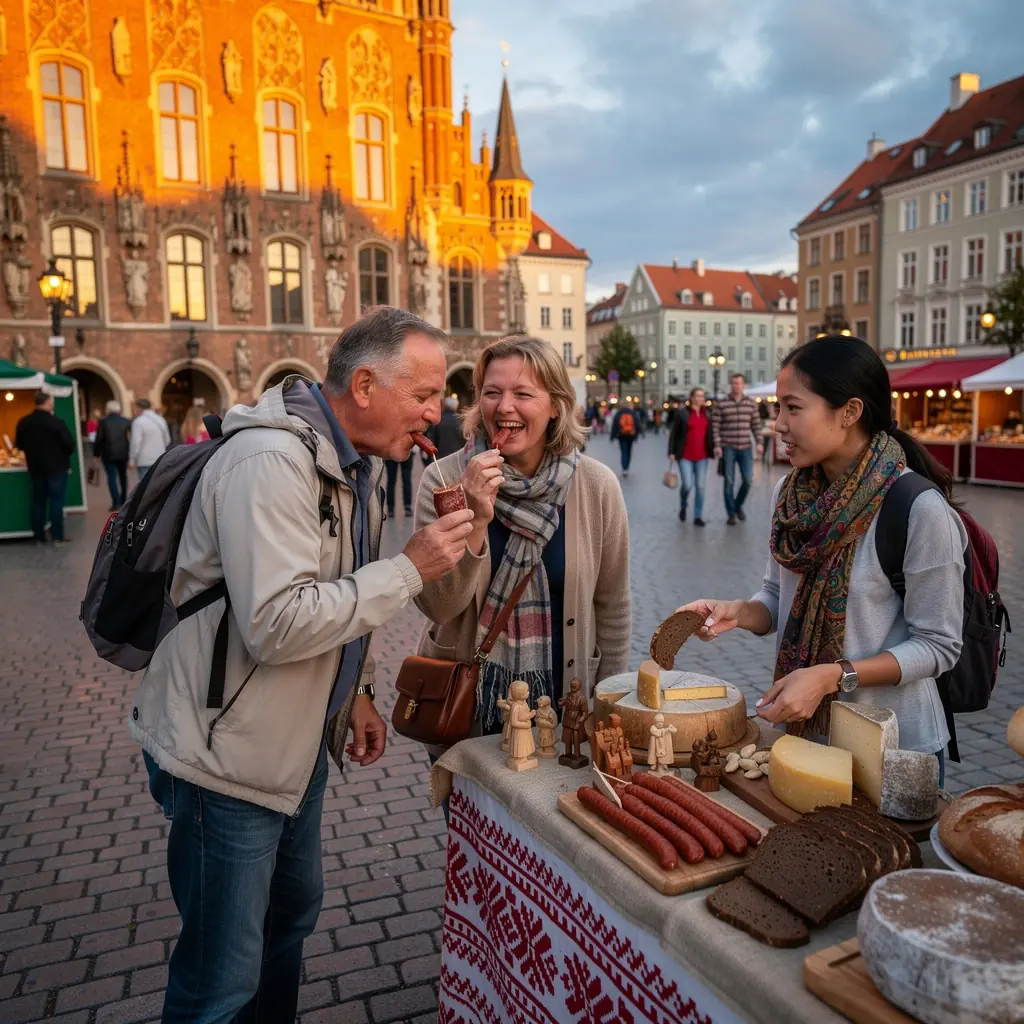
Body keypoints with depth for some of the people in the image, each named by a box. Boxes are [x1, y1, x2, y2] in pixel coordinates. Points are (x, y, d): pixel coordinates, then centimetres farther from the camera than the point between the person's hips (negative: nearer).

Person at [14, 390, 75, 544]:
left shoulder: (23, 422, 1)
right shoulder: (56, 422, -16)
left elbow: (19, 445, 12)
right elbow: (70, 444, -15)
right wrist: (64, 456, 6)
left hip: (35, 468, 5)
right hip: (57, 467, -5)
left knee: (38, 502, 12)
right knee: (56, 501, 0)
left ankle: (39, 536, 15)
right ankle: (57, 536, 0)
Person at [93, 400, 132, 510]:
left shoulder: (103, 422, -6)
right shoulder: (126, 422, 0)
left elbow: (98, 439, -6)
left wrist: (96, 454, 2)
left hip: (108, 454, -3)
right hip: (123, 453, 3)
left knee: (111, 477, -1)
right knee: (123, 476, 18)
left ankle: (116, 502, -11)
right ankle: (123, 500, 24)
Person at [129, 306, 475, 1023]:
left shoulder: (358, 460, 5)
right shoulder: (270, 461, -25)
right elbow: (276, 625, -33)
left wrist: (357, 690, 9)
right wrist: (409, 571, -26)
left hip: (298, 745, 9)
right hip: (227, 756, -9)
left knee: (293, 912, 25)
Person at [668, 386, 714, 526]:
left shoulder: (707, 413, 9)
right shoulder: (682, 413, -2)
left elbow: (711, 433, 11)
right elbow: (673, 434, -1)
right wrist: (671, 451, -5)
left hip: (702, 456, 3)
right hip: (685, 456, -3)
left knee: (700, 486, 1)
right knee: (687, 484, -9)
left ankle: (698, 517, 8)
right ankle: (683, 507, 22)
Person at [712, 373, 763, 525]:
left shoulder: (751, 403, 4)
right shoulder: (721, 404, -4)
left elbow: (756, 424, 8)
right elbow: (715, 426, -5)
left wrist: (759, 443, -2)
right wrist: (717, 446, -13)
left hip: (745, 448, 2)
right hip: (728, 448, -2)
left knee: (748, 480, -2)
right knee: (729, 482, 0)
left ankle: (738, 505, 24)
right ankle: (731, 514, 11)